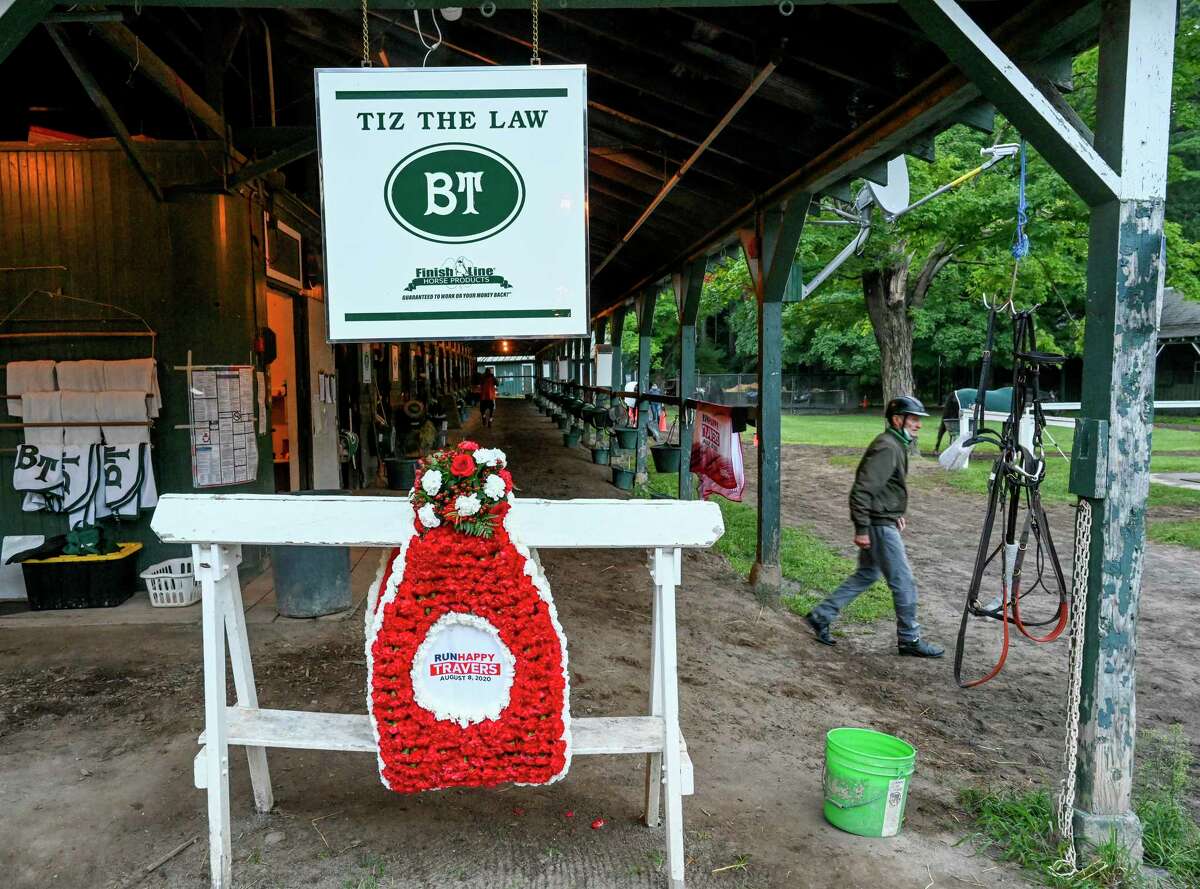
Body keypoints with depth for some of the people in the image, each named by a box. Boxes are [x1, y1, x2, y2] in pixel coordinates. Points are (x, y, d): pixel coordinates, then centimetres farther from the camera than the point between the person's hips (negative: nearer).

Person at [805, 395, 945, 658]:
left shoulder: (896, 445, 13)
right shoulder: (887, 447, -19)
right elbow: (862, 489, -24)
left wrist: (895, 513, 19)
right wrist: (861, 528, -23)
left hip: (884, 521, 11)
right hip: (880, 525, -11)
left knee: (866, 574, 17)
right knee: (903, 582, 0)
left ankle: (821, 616, 21)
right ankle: (910, 640, 14)